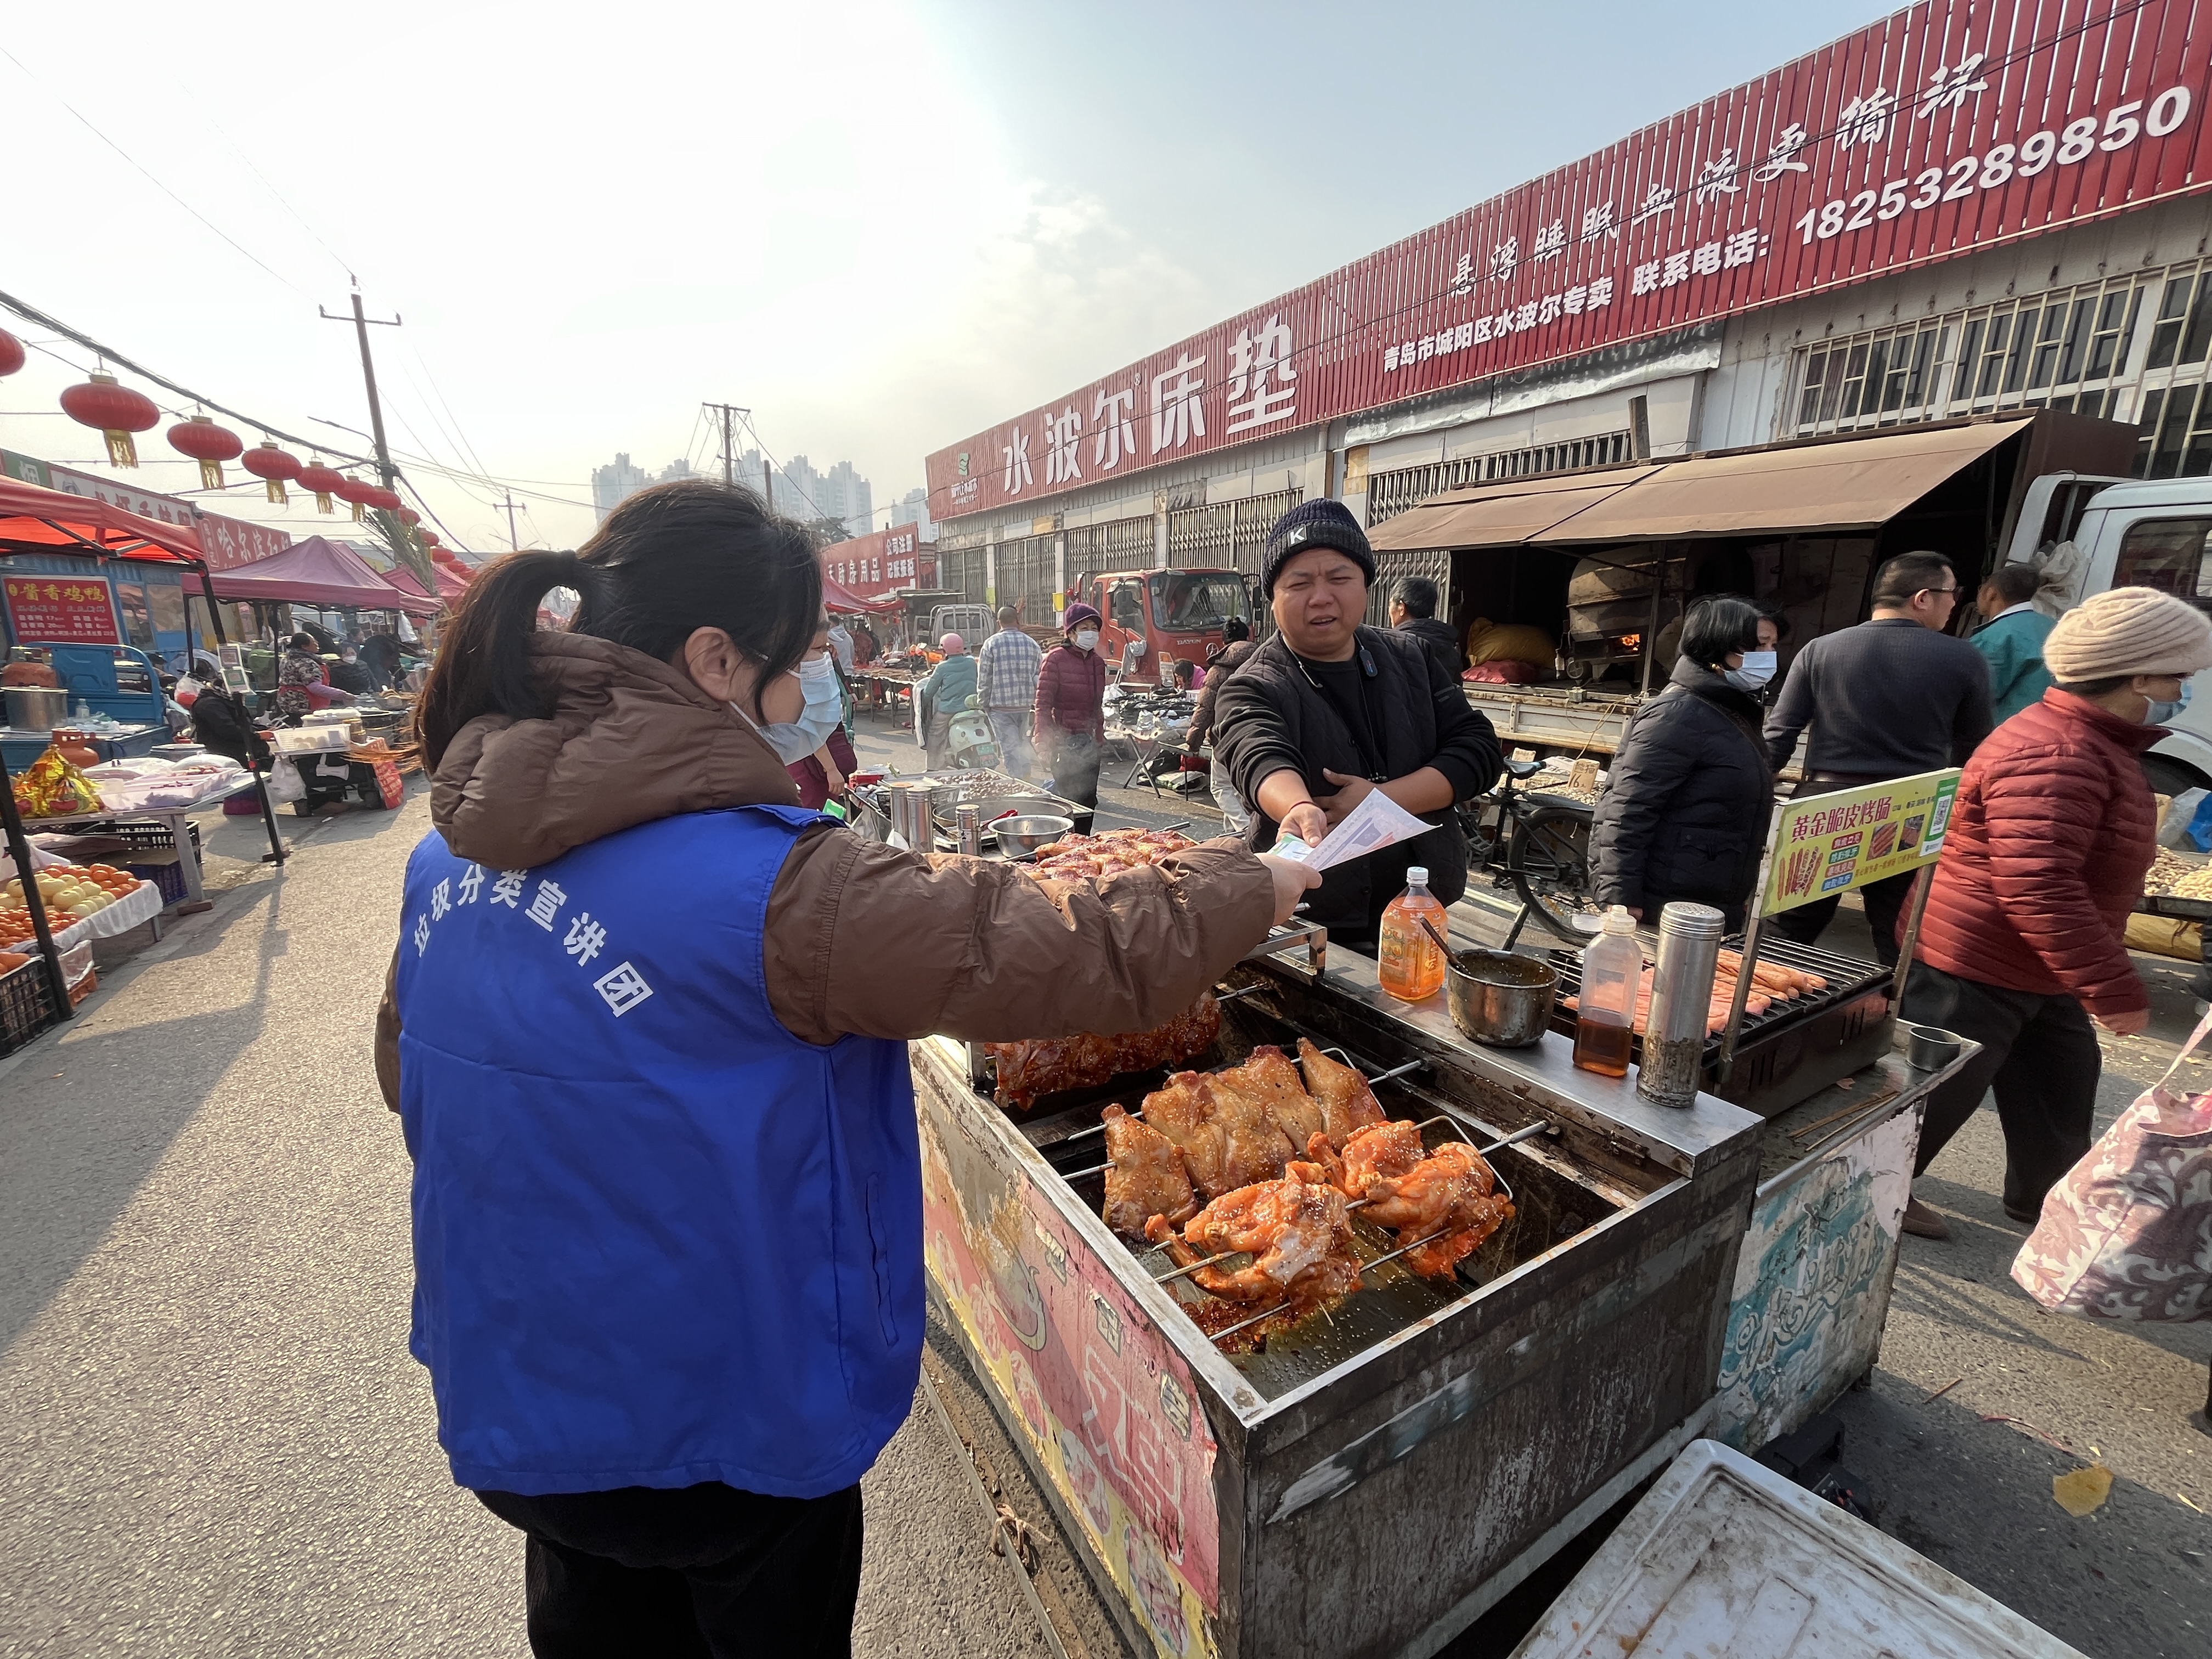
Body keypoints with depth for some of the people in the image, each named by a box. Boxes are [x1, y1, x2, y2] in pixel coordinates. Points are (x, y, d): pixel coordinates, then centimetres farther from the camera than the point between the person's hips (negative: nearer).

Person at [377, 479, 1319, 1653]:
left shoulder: (446, 857, -7)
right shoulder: (765, 886, -33)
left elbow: (409, 1075, 8)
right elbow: (1076, 959, -32)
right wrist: (1253, 884, -15)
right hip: (715, 1435, -6)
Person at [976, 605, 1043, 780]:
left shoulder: (991, 644, -4)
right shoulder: (1032, 644, 6)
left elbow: (983, 680, -5)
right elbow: (1039, 679, 9)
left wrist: (984, 705, 5)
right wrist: (1036, 706, 18)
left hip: (1001, 706, -4)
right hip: (1025, 705, 4)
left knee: (1010, 748, -3)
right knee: (1021, 743, 18)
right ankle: (1026, 780, 22)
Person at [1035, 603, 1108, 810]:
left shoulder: (1098, 662, 10)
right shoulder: (1056, 659, -10)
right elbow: (1043, 704, -12)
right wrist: (1043, 743, -17)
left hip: (1088, 743, 6)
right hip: (1064, 743, -6)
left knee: (1088, 802, 8)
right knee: (1071, 802, -5)